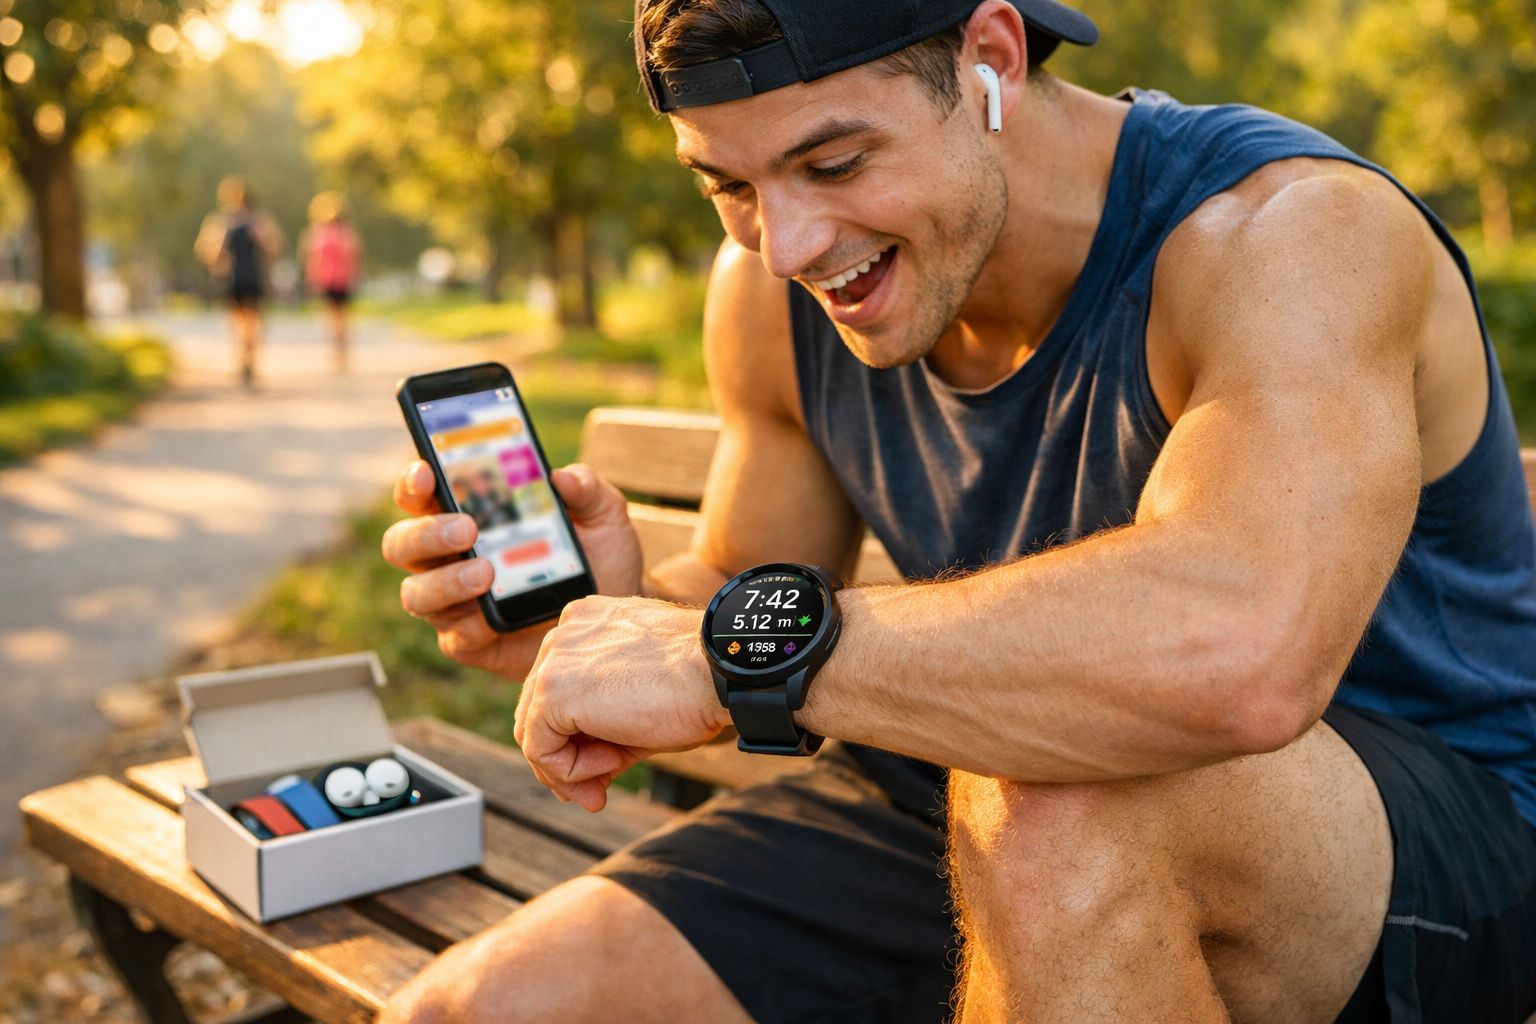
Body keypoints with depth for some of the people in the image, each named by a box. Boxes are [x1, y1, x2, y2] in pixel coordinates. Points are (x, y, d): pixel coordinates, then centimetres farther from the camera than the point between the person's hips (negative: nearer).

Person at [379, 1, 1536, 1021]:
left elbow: (1237, 655, -43)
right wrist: (614, 607, -17)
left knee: (1052, 798, -40)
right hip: (966, 823, 5)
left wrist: (722, 655, -34)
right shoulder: (773, 296, -4)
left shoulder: (1292, 231, -24)